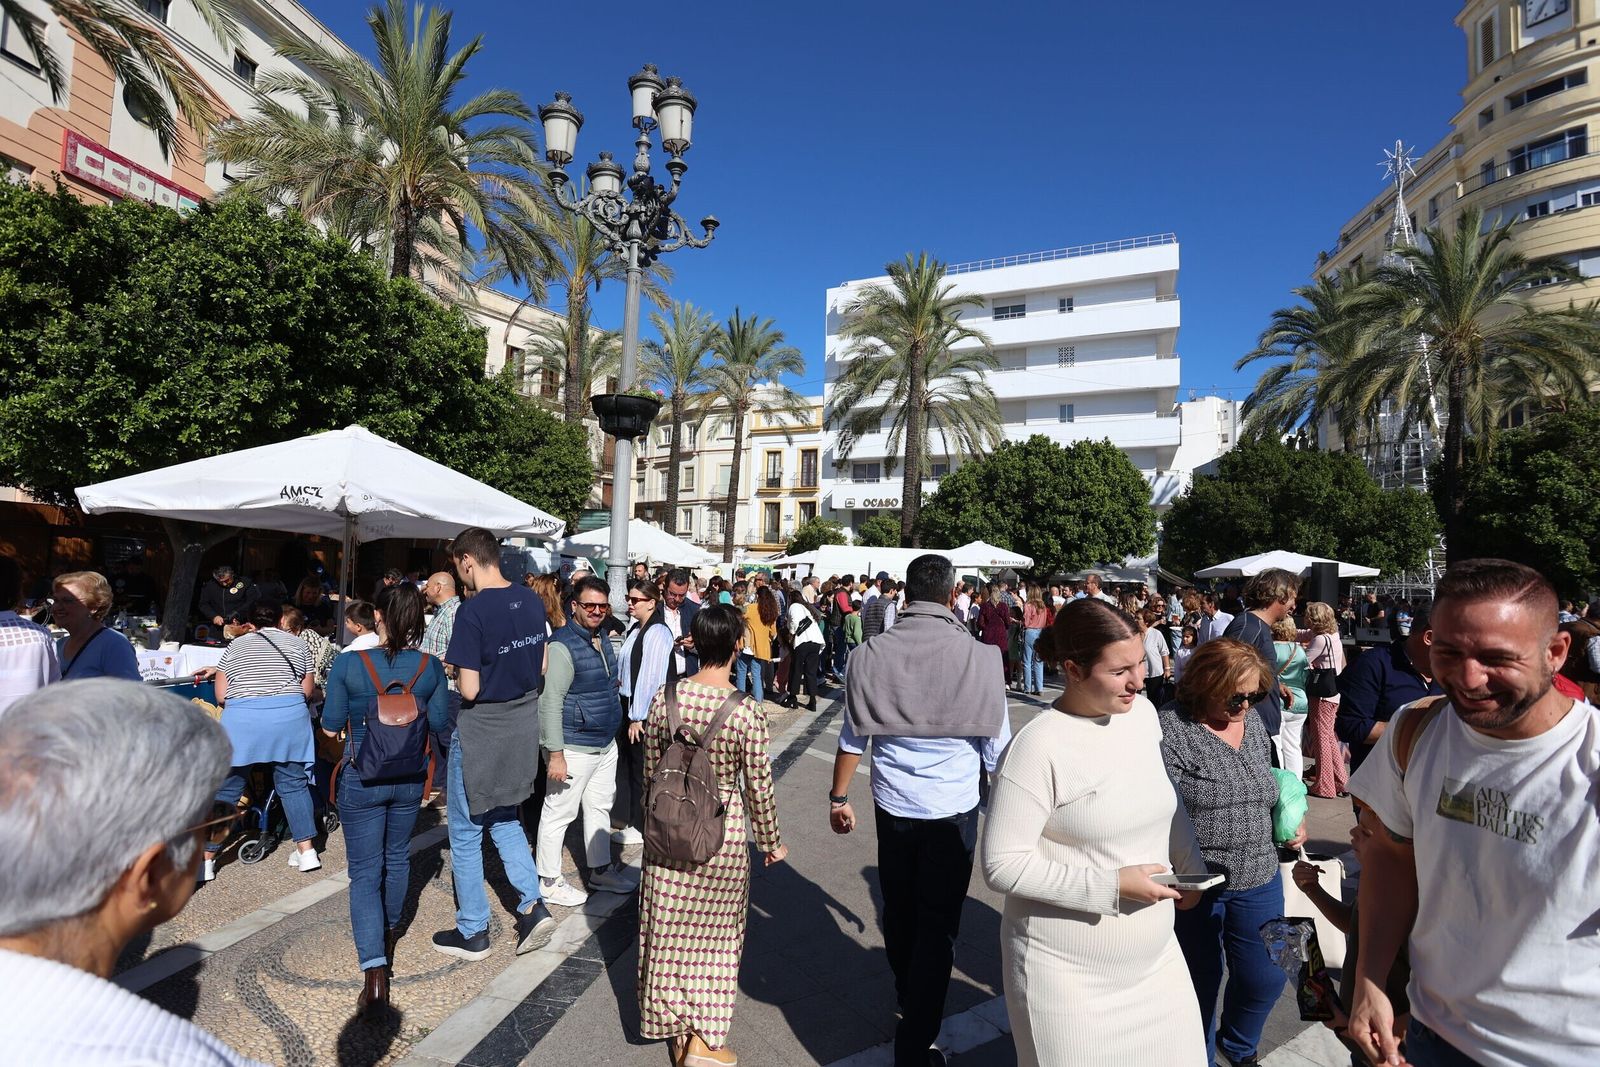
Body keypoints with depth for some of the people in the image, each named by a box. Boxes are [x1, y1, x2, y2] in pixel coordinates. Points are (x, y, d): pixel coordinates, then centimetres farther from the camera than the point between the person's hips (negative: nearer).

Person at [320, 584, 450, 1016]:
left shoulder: (348, 664, -15)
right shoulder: (431, 668, -10)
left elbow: (330, 727, -7)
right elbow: (439, 725, -1)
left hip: (362, 778, -2)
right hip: (410, 777, 3)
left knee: (365, 872, 6)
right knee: (397, 857, 24)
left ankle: (375, 974, -5)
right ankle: (389, 934, 46)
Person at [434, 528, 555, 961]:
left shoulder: (473, 610, -22)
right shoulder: (532, 601, -1)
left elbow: (469, 689, -22)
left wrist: (458, 669, -2)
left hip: (480, 732, -6)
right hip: (522, 727, 7)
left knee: (466, 832, 12)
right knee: (504, 818, 24)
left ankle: (472, 933, 25)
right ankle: (533, 905, 14)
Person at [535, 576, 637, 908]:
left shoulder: (601, 638, 8)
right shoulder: (563, 646, -20)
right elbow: (550, 703, -22)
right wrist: (555, 754, -23)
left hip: (606, 744, 9)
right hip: (574, 748, -9)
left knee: (600, 806, 19)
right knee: (559, 812, 6)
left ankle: (600, 870, 35)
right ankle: (548, 880, 23)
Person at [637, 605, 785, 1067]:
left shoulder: (665, 698, -10)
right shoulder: (746, 711, -21)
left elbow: (651, 769, 1)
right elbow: (759, 787, -12)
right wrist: (770, 843, 5)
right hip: (723, 834, -3)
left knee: (670, 928, 20)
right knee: (714, 933, 16)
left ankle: (674, 1028, 39)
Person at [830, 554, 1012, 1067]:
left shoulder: (873, 654, -11)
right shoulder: (979, 658, -15)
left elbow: (851, 739, -3)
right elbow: (996, 750, -6)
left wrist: (839, 797, 11)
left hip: (892, 807, 3)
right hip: (953, 811, -3)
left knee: (899, 911, 23)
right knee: (937, 926, 11)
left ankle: (907, 998, 48)